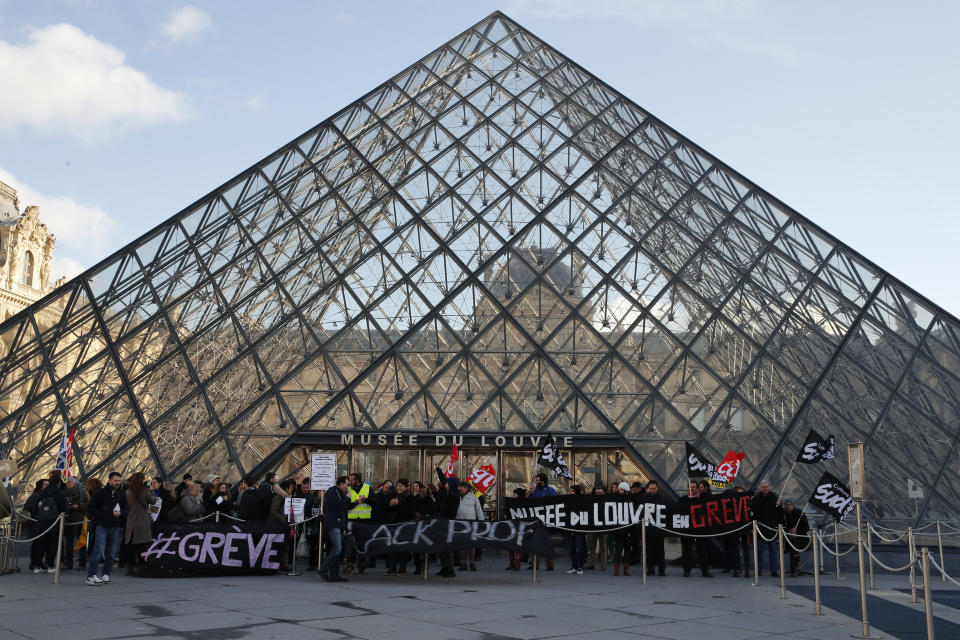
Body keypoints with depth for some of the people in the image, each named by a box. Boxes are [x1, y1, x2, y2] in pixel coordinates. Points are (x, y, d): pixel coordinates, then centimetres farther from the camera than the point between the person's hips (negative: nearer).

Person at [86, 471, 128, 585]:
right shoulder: (101, 493, -2)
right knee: (99, 551, -11)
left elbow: (126, 510, 14)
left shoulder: (122, 495, 10)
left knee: (111, 553, 7)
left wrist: (120, 513, -8)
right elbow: (91, 508, 0)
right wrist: (101, 516, -11)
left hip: (116, 528, 4)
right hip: (102, 526, -4)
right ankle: (91, 576, -8)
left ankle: (106, 574, 18)